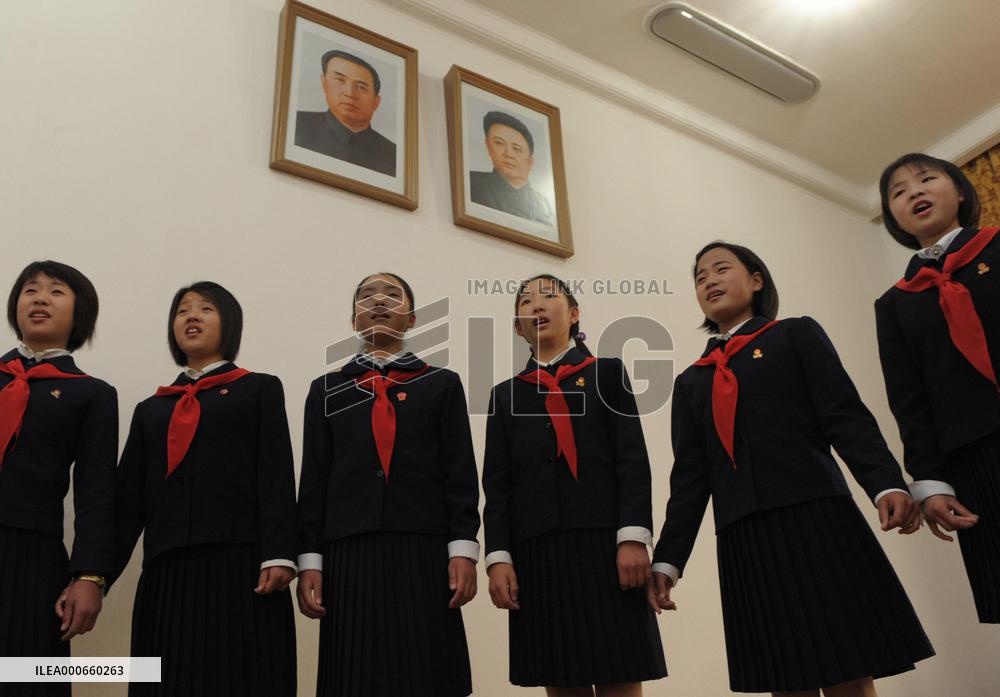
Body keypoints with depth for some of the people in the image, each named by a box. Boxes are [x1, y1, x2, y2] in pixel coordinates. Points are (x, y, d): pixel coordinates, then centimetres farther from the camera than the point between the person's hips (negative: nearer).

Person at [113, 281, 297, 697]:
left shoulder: (260, 389, 10)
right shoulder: (151, 408, 20)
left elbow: (277, 476, -2)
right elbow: (128, 496, 17)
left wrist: (278, 555, -12)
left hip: (239, 563, -3)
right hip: (167, 572, 4)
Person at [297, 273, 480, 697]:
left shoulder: (442, 384, 13)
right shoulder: (326, 390, 16)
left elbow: (459, 473, 5)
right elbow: (314, 480, 10)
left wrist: (462, 549, -5)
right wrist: (309, 559, 2)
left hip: (422, 552, -1)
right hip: (349, 554, 1)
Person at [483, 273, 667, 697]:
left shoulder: (608, 373, 13)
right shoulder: (505, 395, 18)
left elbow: (633, 458, 2)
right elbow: (497, 483, 10)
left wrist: (633, 537, -10)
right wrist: (498, 556, -2)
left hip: (604, 542, -2)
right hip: (536, 551, 2)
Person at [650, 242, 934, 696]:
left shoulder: (797, 335, 11)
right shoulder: (691, 381, 18)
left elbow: (845, 416, -1)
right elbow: (690, 474, 12)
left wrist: (887, 483, -17)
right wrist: (668, 558, 5)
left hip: (816, 521, -2)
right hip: (743, 542, 3)